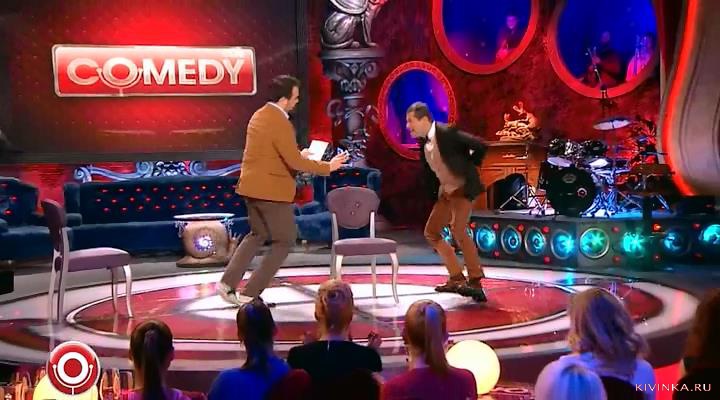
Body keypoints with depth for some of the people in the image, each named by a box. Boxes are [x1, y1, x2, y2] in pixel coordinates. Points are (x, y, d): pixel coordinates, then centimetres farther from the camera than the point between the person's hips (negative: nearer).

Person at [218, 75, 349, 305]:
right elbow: (295, 162, -22)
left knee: (257, 234, 25)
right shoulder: (280, 124, -20)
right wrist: (327, 167, -13)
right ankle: (249, 294, 3)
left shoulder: (258, 116, 9)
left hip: (251, 187, 9)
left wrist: (297, 156, 18)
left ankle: (228, 282, 18)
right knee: (284, 241, 5)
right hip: (272, 191, -9)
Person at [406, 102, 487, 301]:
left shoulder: (447, 133, -20)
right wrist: (434, 195, 10)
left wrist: (467, 167, -8)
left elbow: (480, 146, -21)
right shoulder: (423, 141, 4)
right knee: (431, 232, 8)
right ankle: (457, 278, 15)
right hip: (445, 191, 9)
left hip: (463, 188, -9)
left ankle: (475, 282, -16)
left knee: (458, 230, -25)